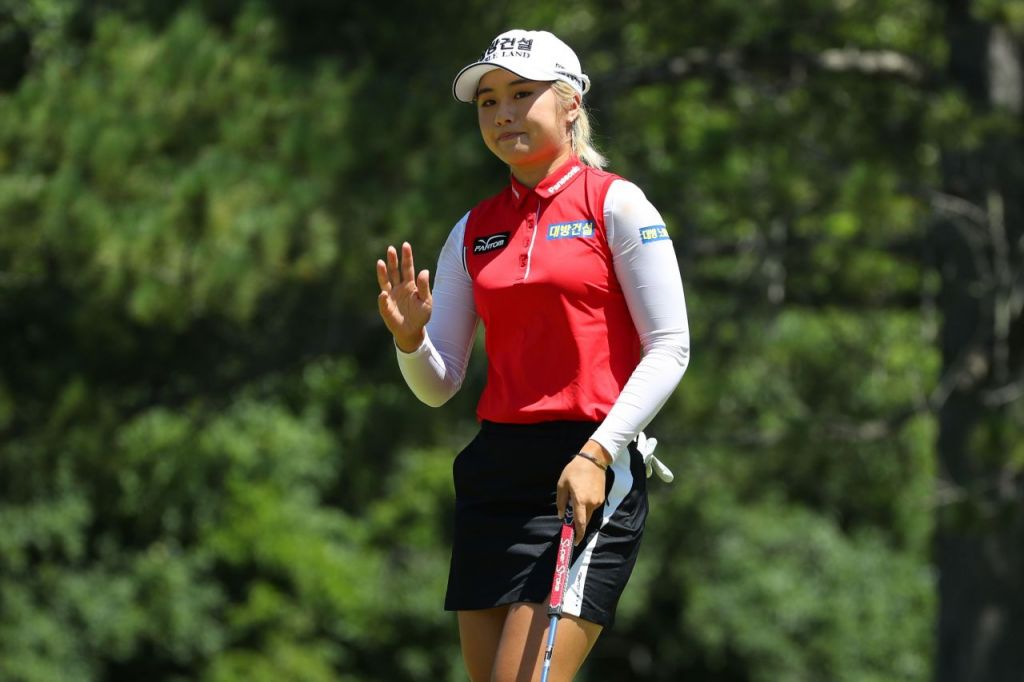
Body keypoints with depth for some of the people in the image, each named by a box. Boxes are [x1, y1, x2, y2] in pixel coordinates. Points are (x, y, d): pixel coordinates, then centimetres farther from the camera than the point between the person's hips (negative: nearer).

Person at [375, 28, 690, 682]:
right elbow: (438, 385, 14)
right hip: (495, 475, 6)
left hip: (591, 478, -6)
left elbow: (669, 348, -6)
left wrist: (598, 454, -16)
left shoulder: (615, 203, -1)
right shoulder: (473, 231, 14)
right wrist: (409, 338, -8)